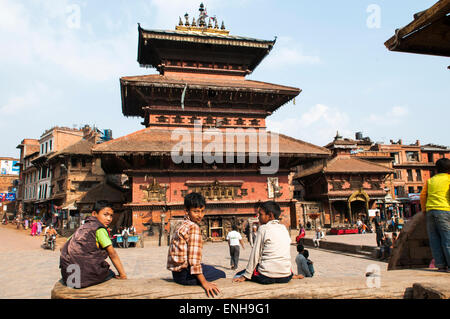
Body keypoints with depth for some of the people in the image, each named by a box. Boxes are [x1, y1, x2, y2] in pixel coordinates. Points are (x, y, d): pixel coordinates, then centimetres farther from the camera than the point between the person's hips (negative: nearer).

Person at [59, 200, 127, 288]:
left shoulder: (82, 227, 18)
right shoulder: (99, 229, -4)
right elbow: (112, 254, -3)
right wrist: (123, 275, 3)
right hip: (84, 276, -7)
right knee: (111, 274, 18)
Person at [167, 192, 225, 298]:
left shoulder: (182, 226, 12)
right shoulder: (194, 227, -17)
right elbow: (194, 258, -23)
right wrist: (204, 282, -21)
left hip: (177, 272, 9)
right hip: (185, 274, -9)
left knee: (211, 268, 28)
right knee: (221, 274, 8)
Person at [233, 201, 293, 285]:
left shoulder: (263, 228, -6)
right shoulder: (284, 228, 10)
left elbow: (255, 255, -5)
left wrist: (246, 276, 1)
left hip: (267, 277, -5)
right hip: (286, 277, 6)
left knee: (238, 275, 14)